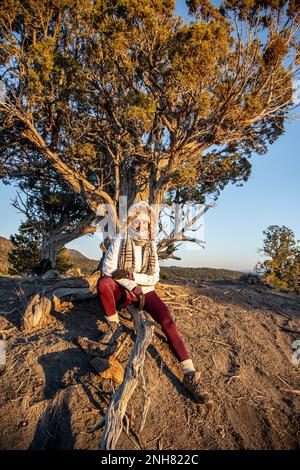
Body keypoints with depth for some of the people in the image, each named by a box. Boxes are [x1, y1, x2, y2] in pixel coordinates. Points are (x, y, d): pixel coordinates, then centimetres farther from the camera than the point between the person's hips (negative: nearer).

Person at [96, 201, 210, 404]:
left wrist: (131, 275, -18)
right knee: (103, 282, -34)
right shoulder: (120, 239, -6)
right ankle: (114, 326, -11)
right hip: (123, 290, -1)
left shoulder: (151, 245, 2)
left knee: (168, 320, -23)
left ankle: (190, 376, -22)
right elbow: (108, 267, -13)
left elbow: (154, 278, -1)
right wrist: (133, 287, -19)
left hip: (145, 290, 2)